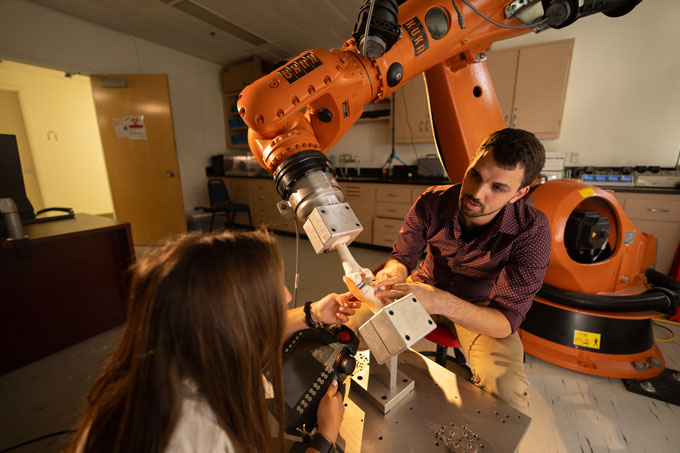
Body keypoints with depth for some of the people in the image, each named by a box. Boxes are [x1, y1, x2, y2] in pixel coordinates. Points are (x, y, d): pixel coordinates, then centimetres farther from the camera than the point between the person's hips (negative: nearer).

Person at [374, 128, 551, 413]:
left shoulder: (532, 231, -24)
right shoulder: (432, 202, -20)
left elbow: (507, 322, -27)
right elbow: (403, 255, -8)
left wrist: (442, 302, -46)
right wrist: (394, 272, -33)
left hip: (482, 307, -1)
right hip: (428, 287, 2)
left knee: (507, 391, -27)